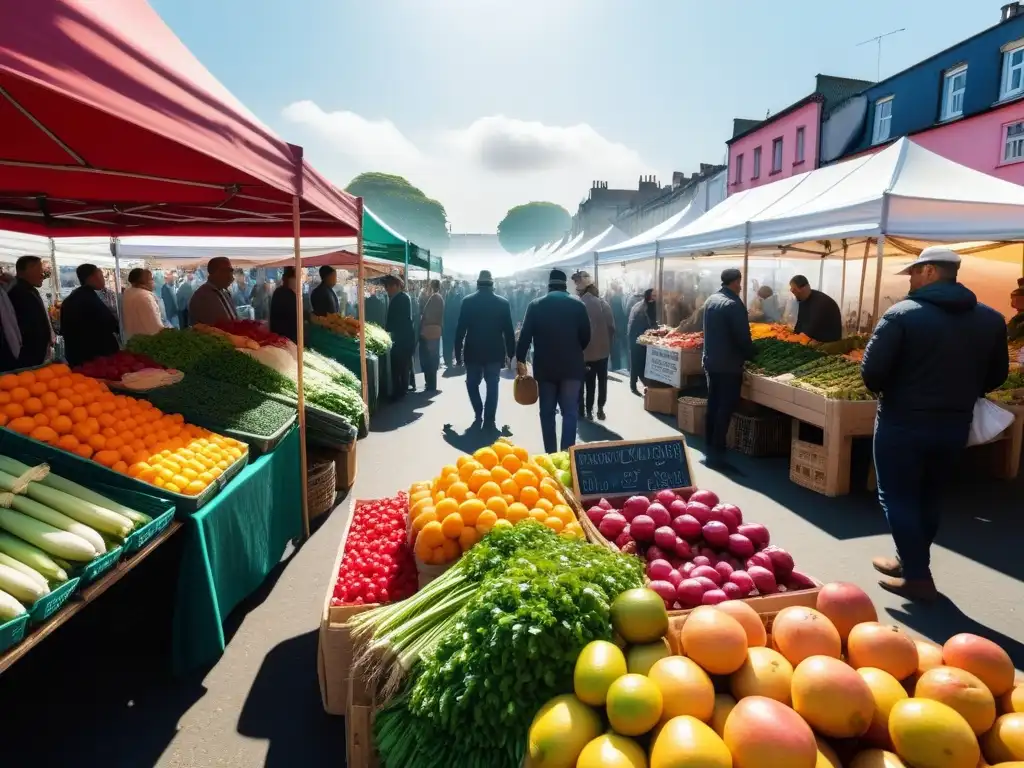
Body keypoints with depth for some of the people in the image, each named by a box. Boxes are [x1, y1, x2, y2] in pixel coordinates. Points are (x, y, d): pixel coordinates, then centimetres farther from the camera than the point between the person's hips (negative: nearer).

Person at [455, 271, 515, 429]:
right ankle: (489, 420, 2)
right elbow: (509, 331, -1)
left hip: (473, 352, 0)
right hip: (495, 352, 0)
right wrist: (511, 353, 7)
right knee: (492, 386, 6)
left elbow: (460, 329, -4)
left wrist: (458, 353, 2)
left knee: (472, 384, 15)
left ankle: (478, 416, 7)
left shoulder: (467, 301, -4)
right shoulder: (503, 303, -2)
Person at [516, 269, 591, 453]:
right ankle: (567, 453, -4)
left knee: (547, 412, 10)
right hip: (572, 366, 0)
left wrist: (520, 359, 4)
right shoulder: (577, 304, 0)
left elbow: (525, 335, -5)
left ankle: (550, 454, 12)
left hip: (545, 367, 1)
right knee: (569, 412, 3)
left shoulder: (535, 305, -1)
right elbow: (586, 336, 1)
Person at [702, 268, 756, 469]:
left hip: (710, 361, 8)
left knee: (712, 405, 14)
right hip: (728, 365, -8)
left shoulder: (710, 300, 8)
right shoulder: (734, 304, -17)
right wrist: (751, 356, -2)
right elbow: (743, 336, -18)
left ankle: (709, 448, 21)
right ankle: (716, 453, 0)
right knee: (725, 408, -2)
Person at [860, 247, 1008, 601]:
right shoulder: (991, 319, 3)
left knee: (898, 498, 7)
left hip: (903, 423, -6)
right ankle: (911, 562, 33)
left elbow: (871, 370, -18)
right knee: (928, 498, 20)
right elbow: (996, 376, 10)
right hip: (955, 426, 6)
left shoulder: (902, 313, -15)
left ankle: (917, 578, 10)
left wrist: (886, 390, 3)